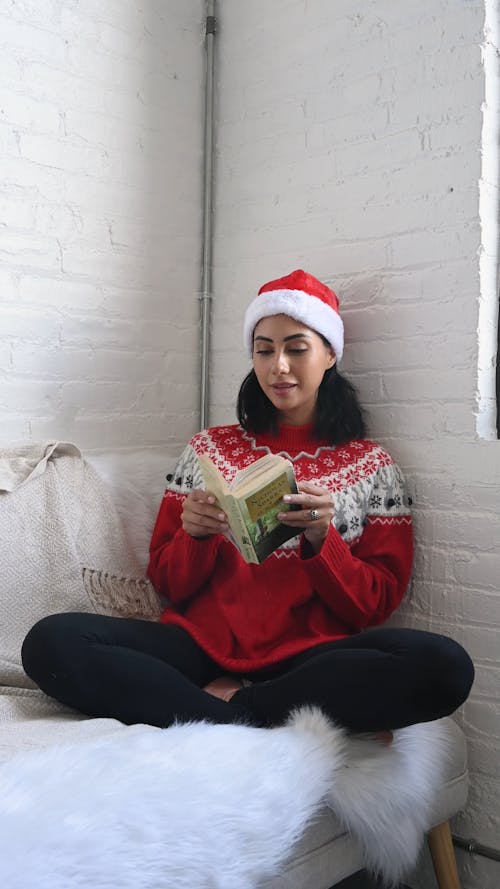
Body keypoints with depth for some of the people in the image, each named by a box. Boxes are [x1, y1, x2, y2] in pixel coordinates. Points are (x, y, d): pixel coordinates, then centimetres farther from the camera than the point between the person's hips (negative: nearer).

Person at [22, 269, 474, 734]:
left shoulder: (371, 465, 10)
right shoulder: (210, 448, 14)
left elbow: (375, 607, 5)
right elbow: (167, 583, 13)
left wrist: (321, 539, -13)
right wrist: (195, 535, -9)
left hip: (309, 657, -1)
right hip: (202, 642, 2)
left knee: (445, 665, -31)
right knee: (50, 641, -24)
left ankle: (229, 701, -17)